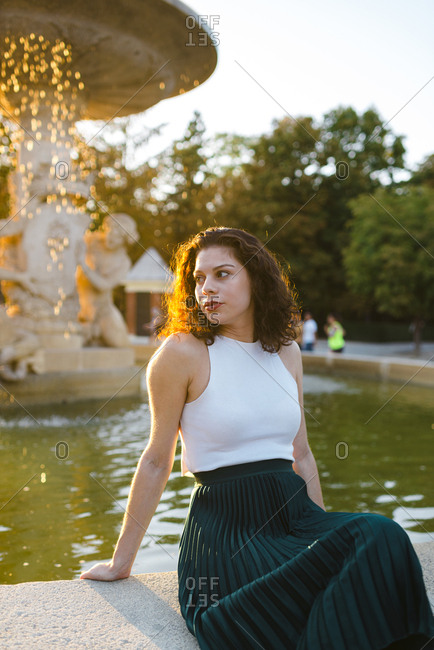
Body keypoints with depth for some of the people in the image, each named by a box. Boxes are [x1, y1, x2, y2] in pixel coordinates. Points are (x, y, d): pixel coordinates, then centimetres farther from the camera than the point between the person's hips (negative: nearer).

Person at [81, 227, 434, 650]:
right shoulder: (182, 352, -5)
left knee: (382, 534, -25)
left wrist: (327, 533, 23)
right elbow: (156, 461, 1)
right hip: (225, 524, -5)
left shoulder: (287, 352, 11)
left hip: (296, 513, 5)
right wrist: (121, 562, 5)